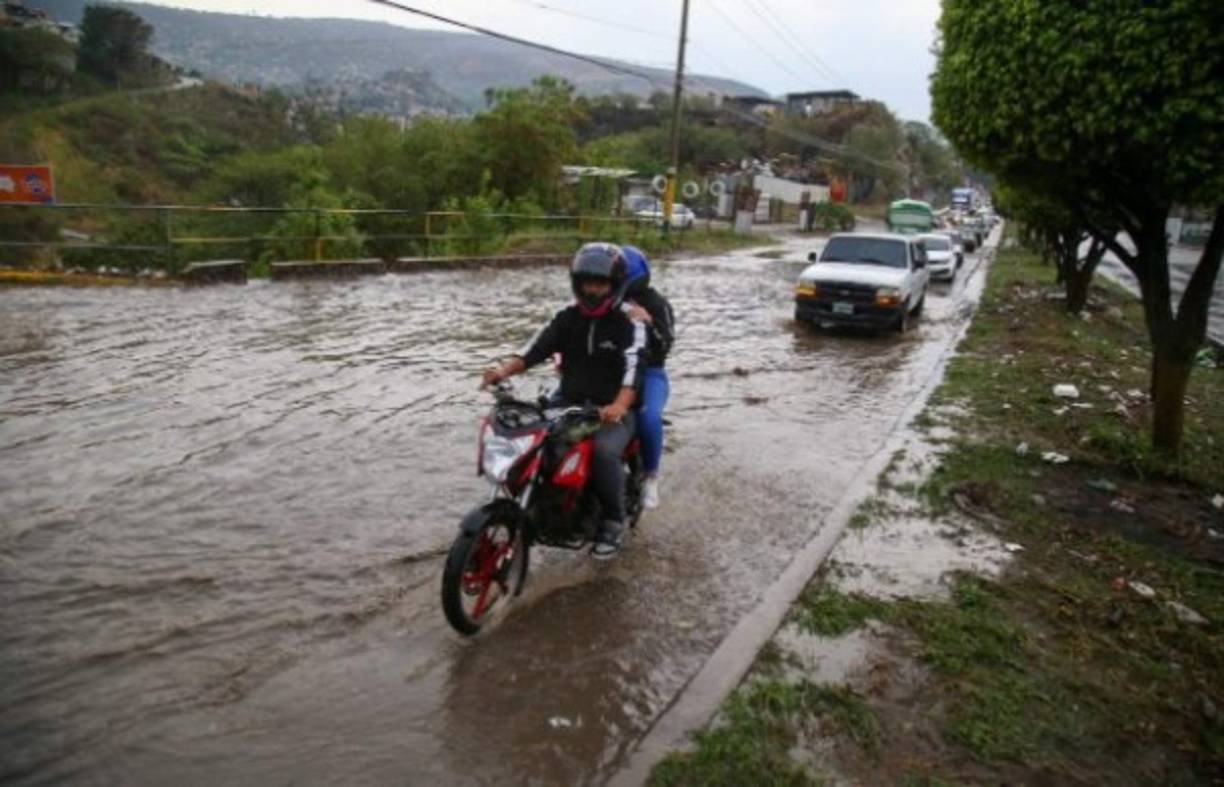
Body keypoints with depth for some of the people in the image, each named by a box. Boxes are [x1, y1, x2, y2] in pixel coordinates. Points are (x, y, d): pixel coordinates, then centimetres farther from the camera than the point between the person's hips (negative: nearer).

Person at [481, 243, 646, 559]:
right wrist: (504, 370, -25)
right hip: (569, 405, 5)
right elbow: (536, 347, -4)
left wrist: (619, 405, -43)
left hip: (613, 410, -5)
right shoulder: (566, 318, 8)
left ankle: (613, 521, -9)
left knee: (604, 451, -33)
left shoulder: (630, 324, -7)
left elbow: (633, 368, -23)